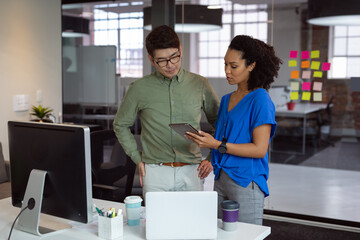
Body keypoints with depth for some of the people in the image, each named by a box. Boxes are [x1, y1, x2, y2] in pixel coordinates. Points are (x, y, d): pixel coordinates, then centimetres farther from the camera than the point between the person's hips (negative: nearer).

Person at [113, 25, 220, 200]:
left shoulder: (200, 85, 4)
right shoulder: (140, 88, 0)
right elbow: (121, 125, 11)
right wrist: (138, 160, 5)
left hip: (191, 172, 1)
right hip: (155, 172, -1)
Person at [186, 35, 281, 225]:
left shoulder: (260, 99, -10)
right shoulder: (226, 100, 14)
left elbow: (260, 149, -16)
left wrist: (217, 145, -20)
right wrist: (203, 139, -4)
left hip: (246, 182, -7)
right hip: (221, 179, 7)